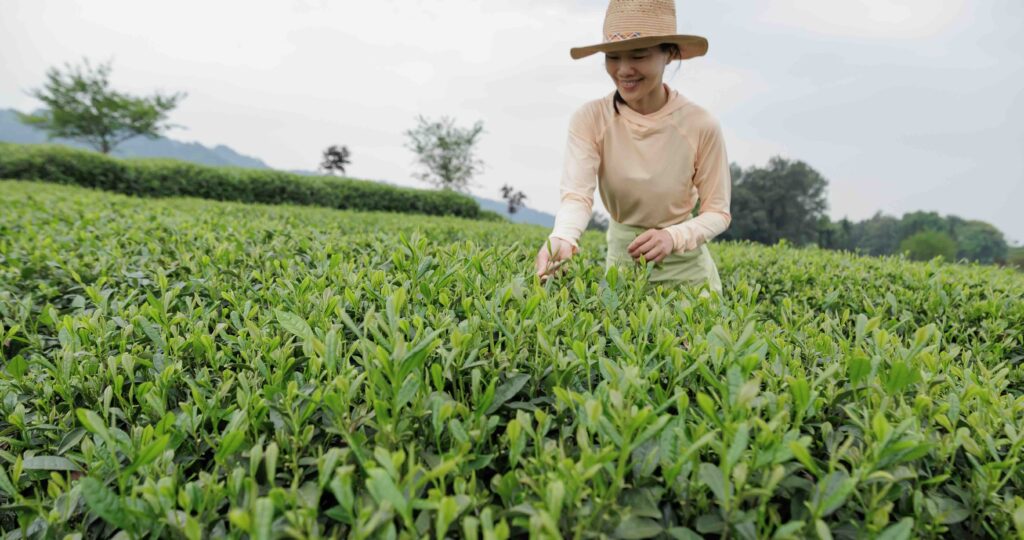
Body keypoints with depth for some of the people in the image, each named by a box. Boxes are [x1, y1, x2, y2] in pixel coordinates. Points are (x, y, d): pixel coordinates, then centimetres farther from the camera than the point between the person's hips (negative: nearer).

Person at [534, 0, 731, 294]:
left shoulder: (701, 125, -17)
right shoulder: (590, 119, -16)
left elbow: (718, 212, -10)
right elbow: (576, 194, -26)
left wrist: (673, 237, -30)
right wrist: (562, 239, -48)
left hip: (686, 267, 0)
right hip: (620, 260, 1)